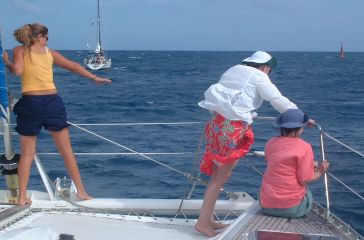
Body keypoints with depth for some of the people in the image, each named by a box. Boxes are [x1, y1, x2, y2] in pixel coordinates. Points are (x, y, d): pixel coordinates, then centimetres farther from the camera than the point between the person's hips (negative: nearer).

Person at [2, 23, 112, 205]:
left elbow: (17, 71, -12)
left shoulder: (19, 50, 4)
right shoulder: (50, 53, 10)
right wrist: (95, 78, 26)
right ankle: (81, 191, 13)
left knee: (27, 154, 10)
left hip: (30, 103, -1)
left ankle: (22, 197, 9)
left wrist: (6, 62, 8)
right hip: (52, 102, 1)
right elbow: (74, 67, 16)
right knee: (67, 151, 8)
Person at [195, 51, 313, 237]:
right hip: (232, 127, -8)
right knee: (222, 176, 0)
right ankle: (202, 222, 3)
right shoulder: (259, 77, 0)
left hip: (217, 121, 8)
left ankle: (208, 218, 20)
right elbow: (279, 101, -5)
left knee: (217, 174, 14)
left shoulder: (233, 71, 21)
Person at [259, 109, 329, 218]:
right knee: (308, 193, 27)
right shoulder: (304, 147, -12)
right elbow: (304, 180, -13)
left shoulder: (271, 143, 4)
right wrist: (320, 172, 7)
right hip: (291, 208, -4)